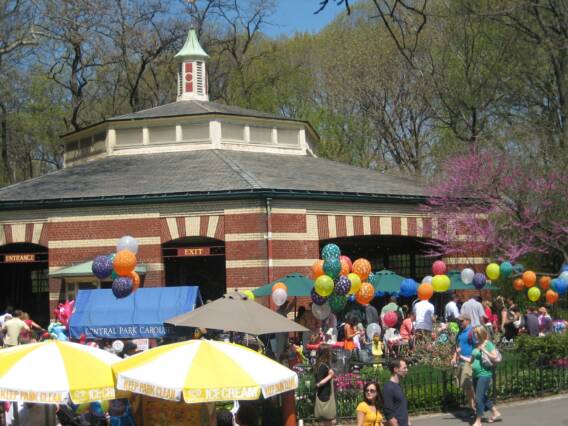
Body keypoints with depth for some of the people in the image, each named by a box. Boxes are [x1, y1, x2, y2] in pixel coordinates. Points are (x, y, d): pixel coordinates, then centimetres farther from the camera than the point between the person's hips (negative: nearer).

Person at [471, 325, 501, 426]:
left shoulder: (488, 344, -7)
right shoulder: (476, 345, 14)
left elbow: (494, 357, -15)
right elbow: (472, 360, 18)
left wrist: (483, 350, -20)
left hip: (484, 374, -8)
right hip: (476, 375, 8)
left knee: (479, 398, -9)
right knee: (483, 397, 16)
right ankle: (495, 413, 32)